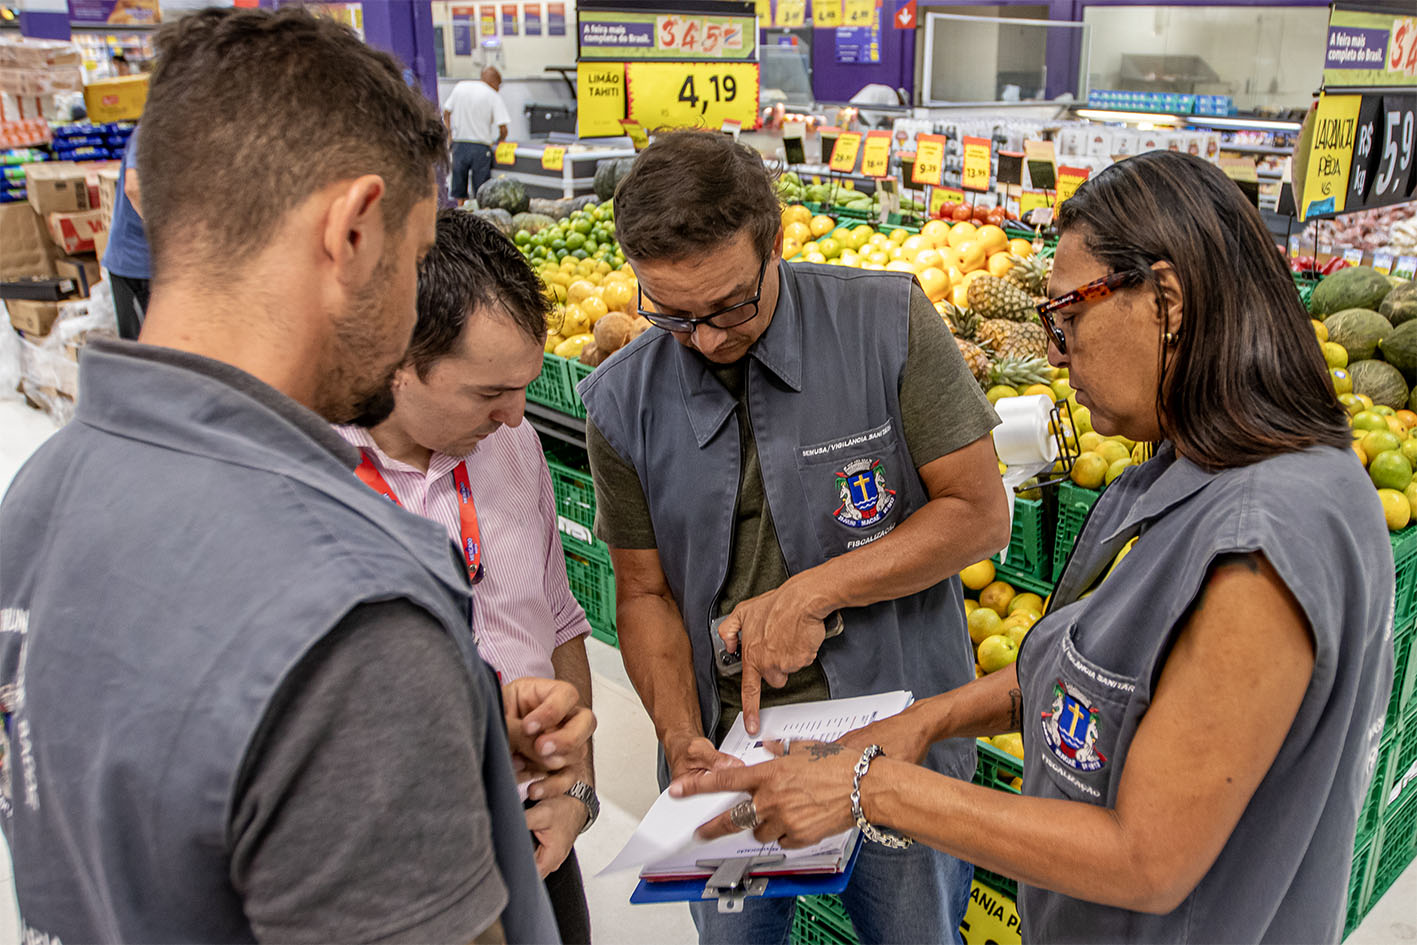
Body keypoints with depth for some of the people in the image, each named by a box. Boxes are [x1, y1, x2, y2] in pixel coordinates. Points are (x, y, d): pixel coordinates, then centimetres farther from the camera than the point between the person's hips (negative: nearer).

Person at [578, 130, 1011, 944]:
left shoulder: (888, 324, -13)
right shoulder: (622, 403, -6)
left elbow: (981, 514, -11)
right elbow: (645, 592, 0)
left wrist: (814, 590, -18)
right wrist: (680, 738, -14)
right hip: (728, 744, 2)